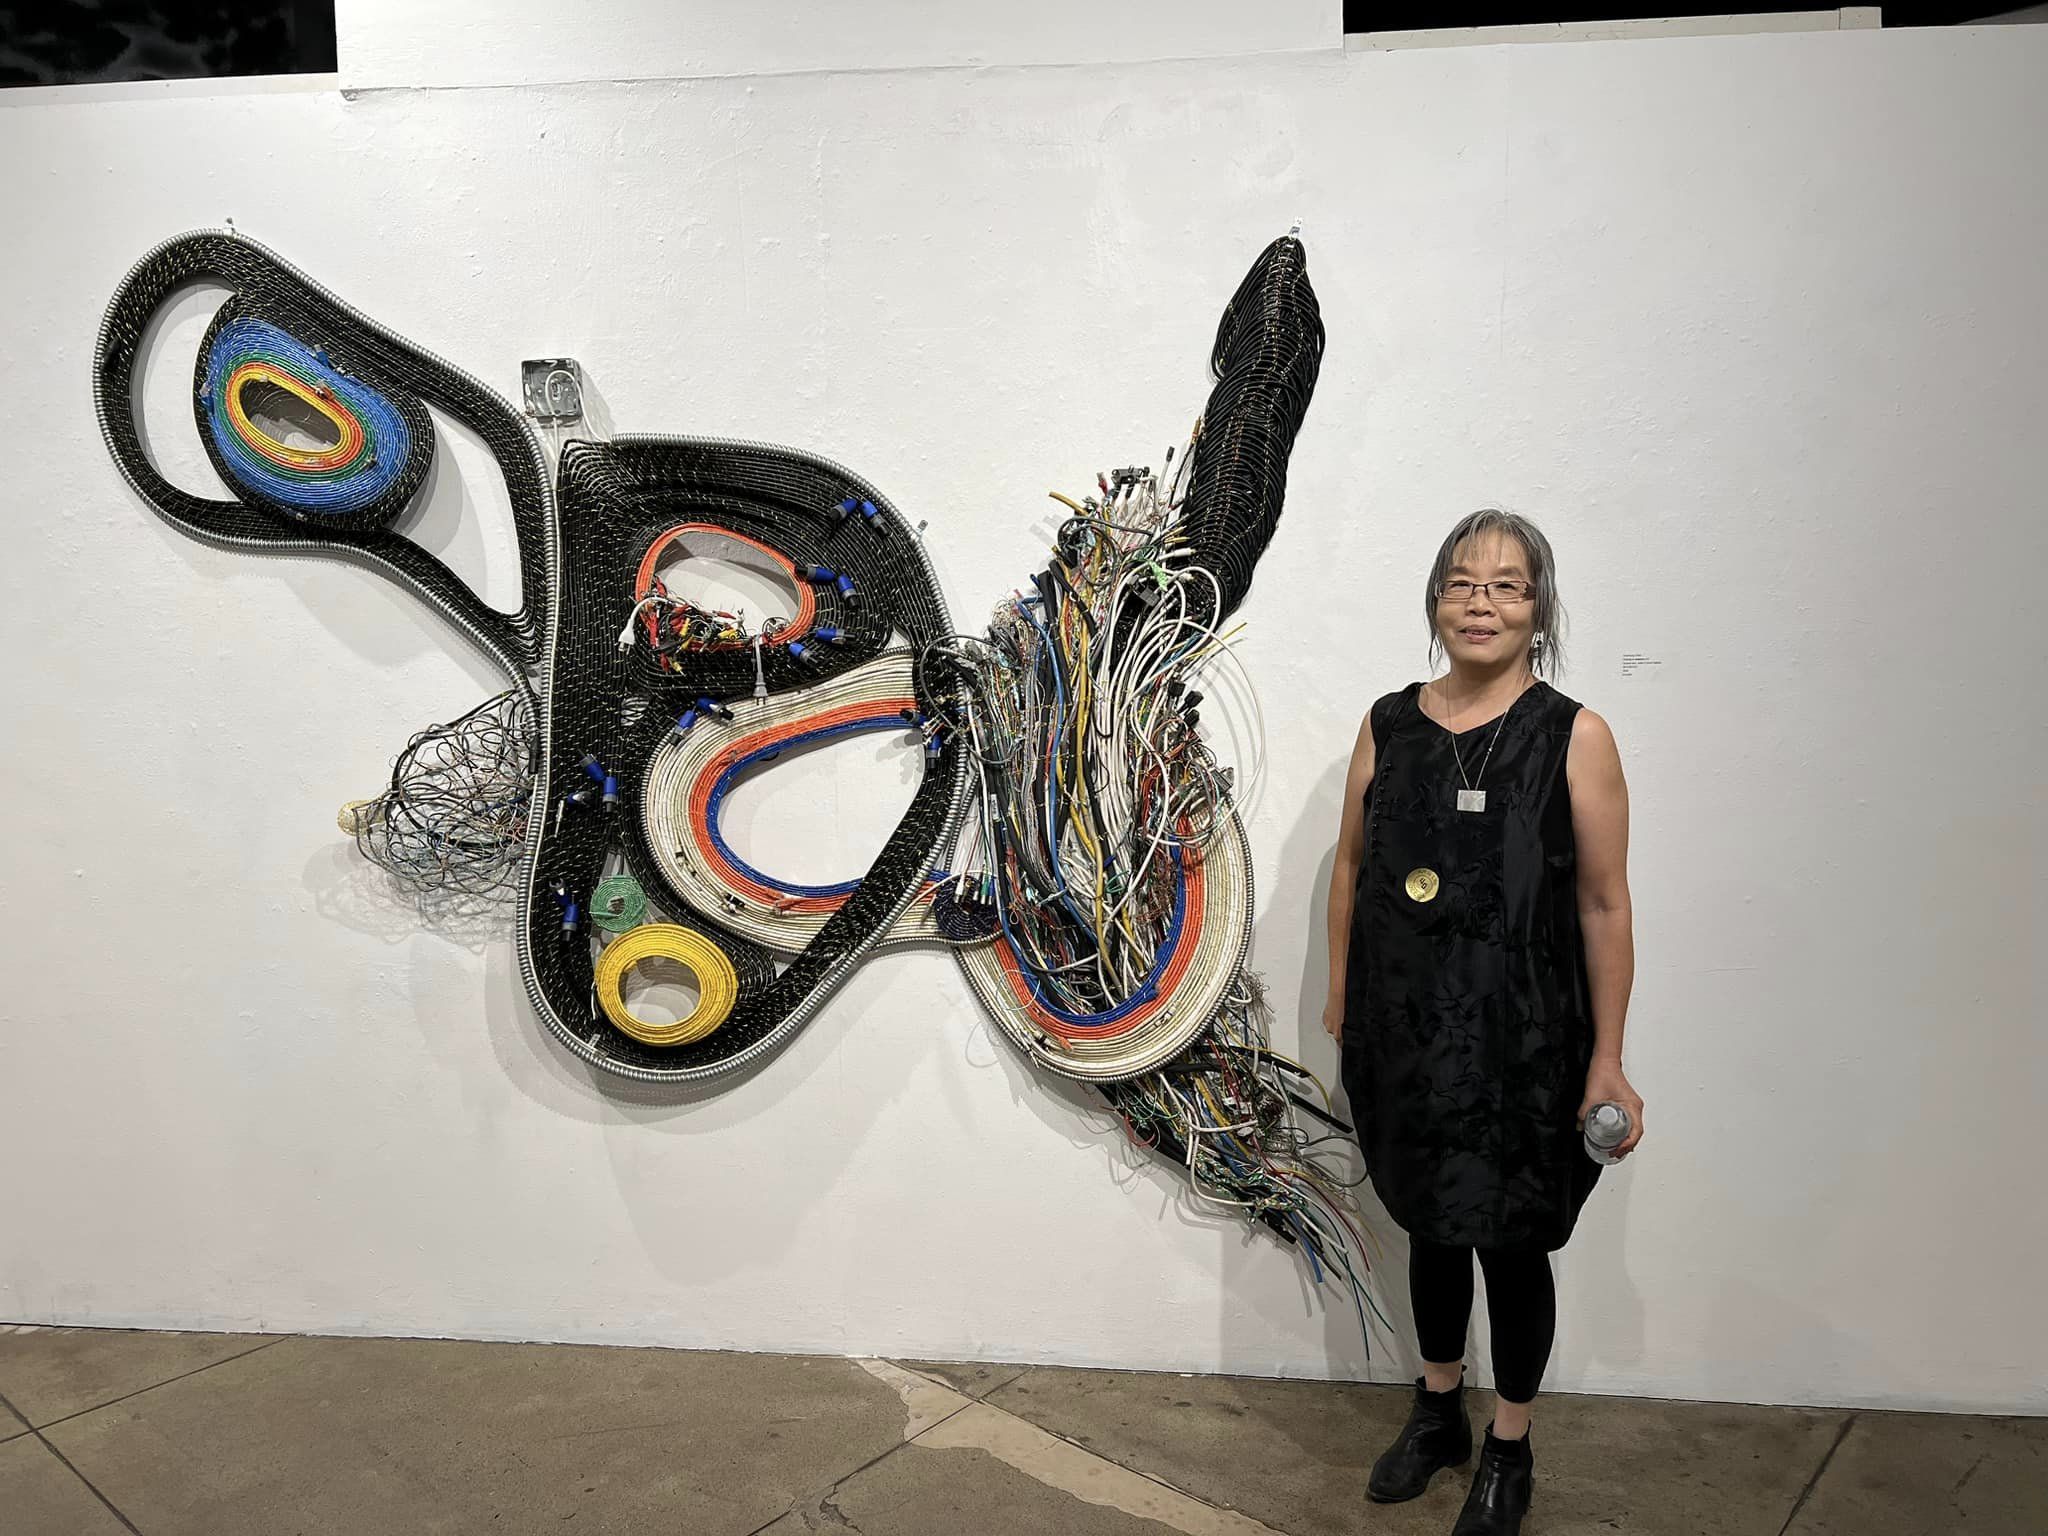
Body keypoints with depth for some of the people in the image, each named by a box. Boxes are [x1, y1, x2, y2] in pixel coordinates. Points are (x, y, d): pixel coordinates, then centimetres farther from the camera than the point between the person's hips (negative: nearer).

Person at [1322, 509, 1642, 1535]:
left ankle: (1509, 1451, 34)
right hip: (1404, 1031, 3)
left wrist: (1607, 1059, -9)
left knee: (1512, 1243, 11)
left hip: (1518, 1041, -3)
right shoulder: (1388, 724, 1)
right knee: (1431, 1225, 19)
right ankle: (1437, 1413, 42)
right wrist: (1339, 995, 13)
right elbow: (1351, 866, 10)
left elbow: (1604, 906, -9)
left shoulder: (1574, 736, -9)